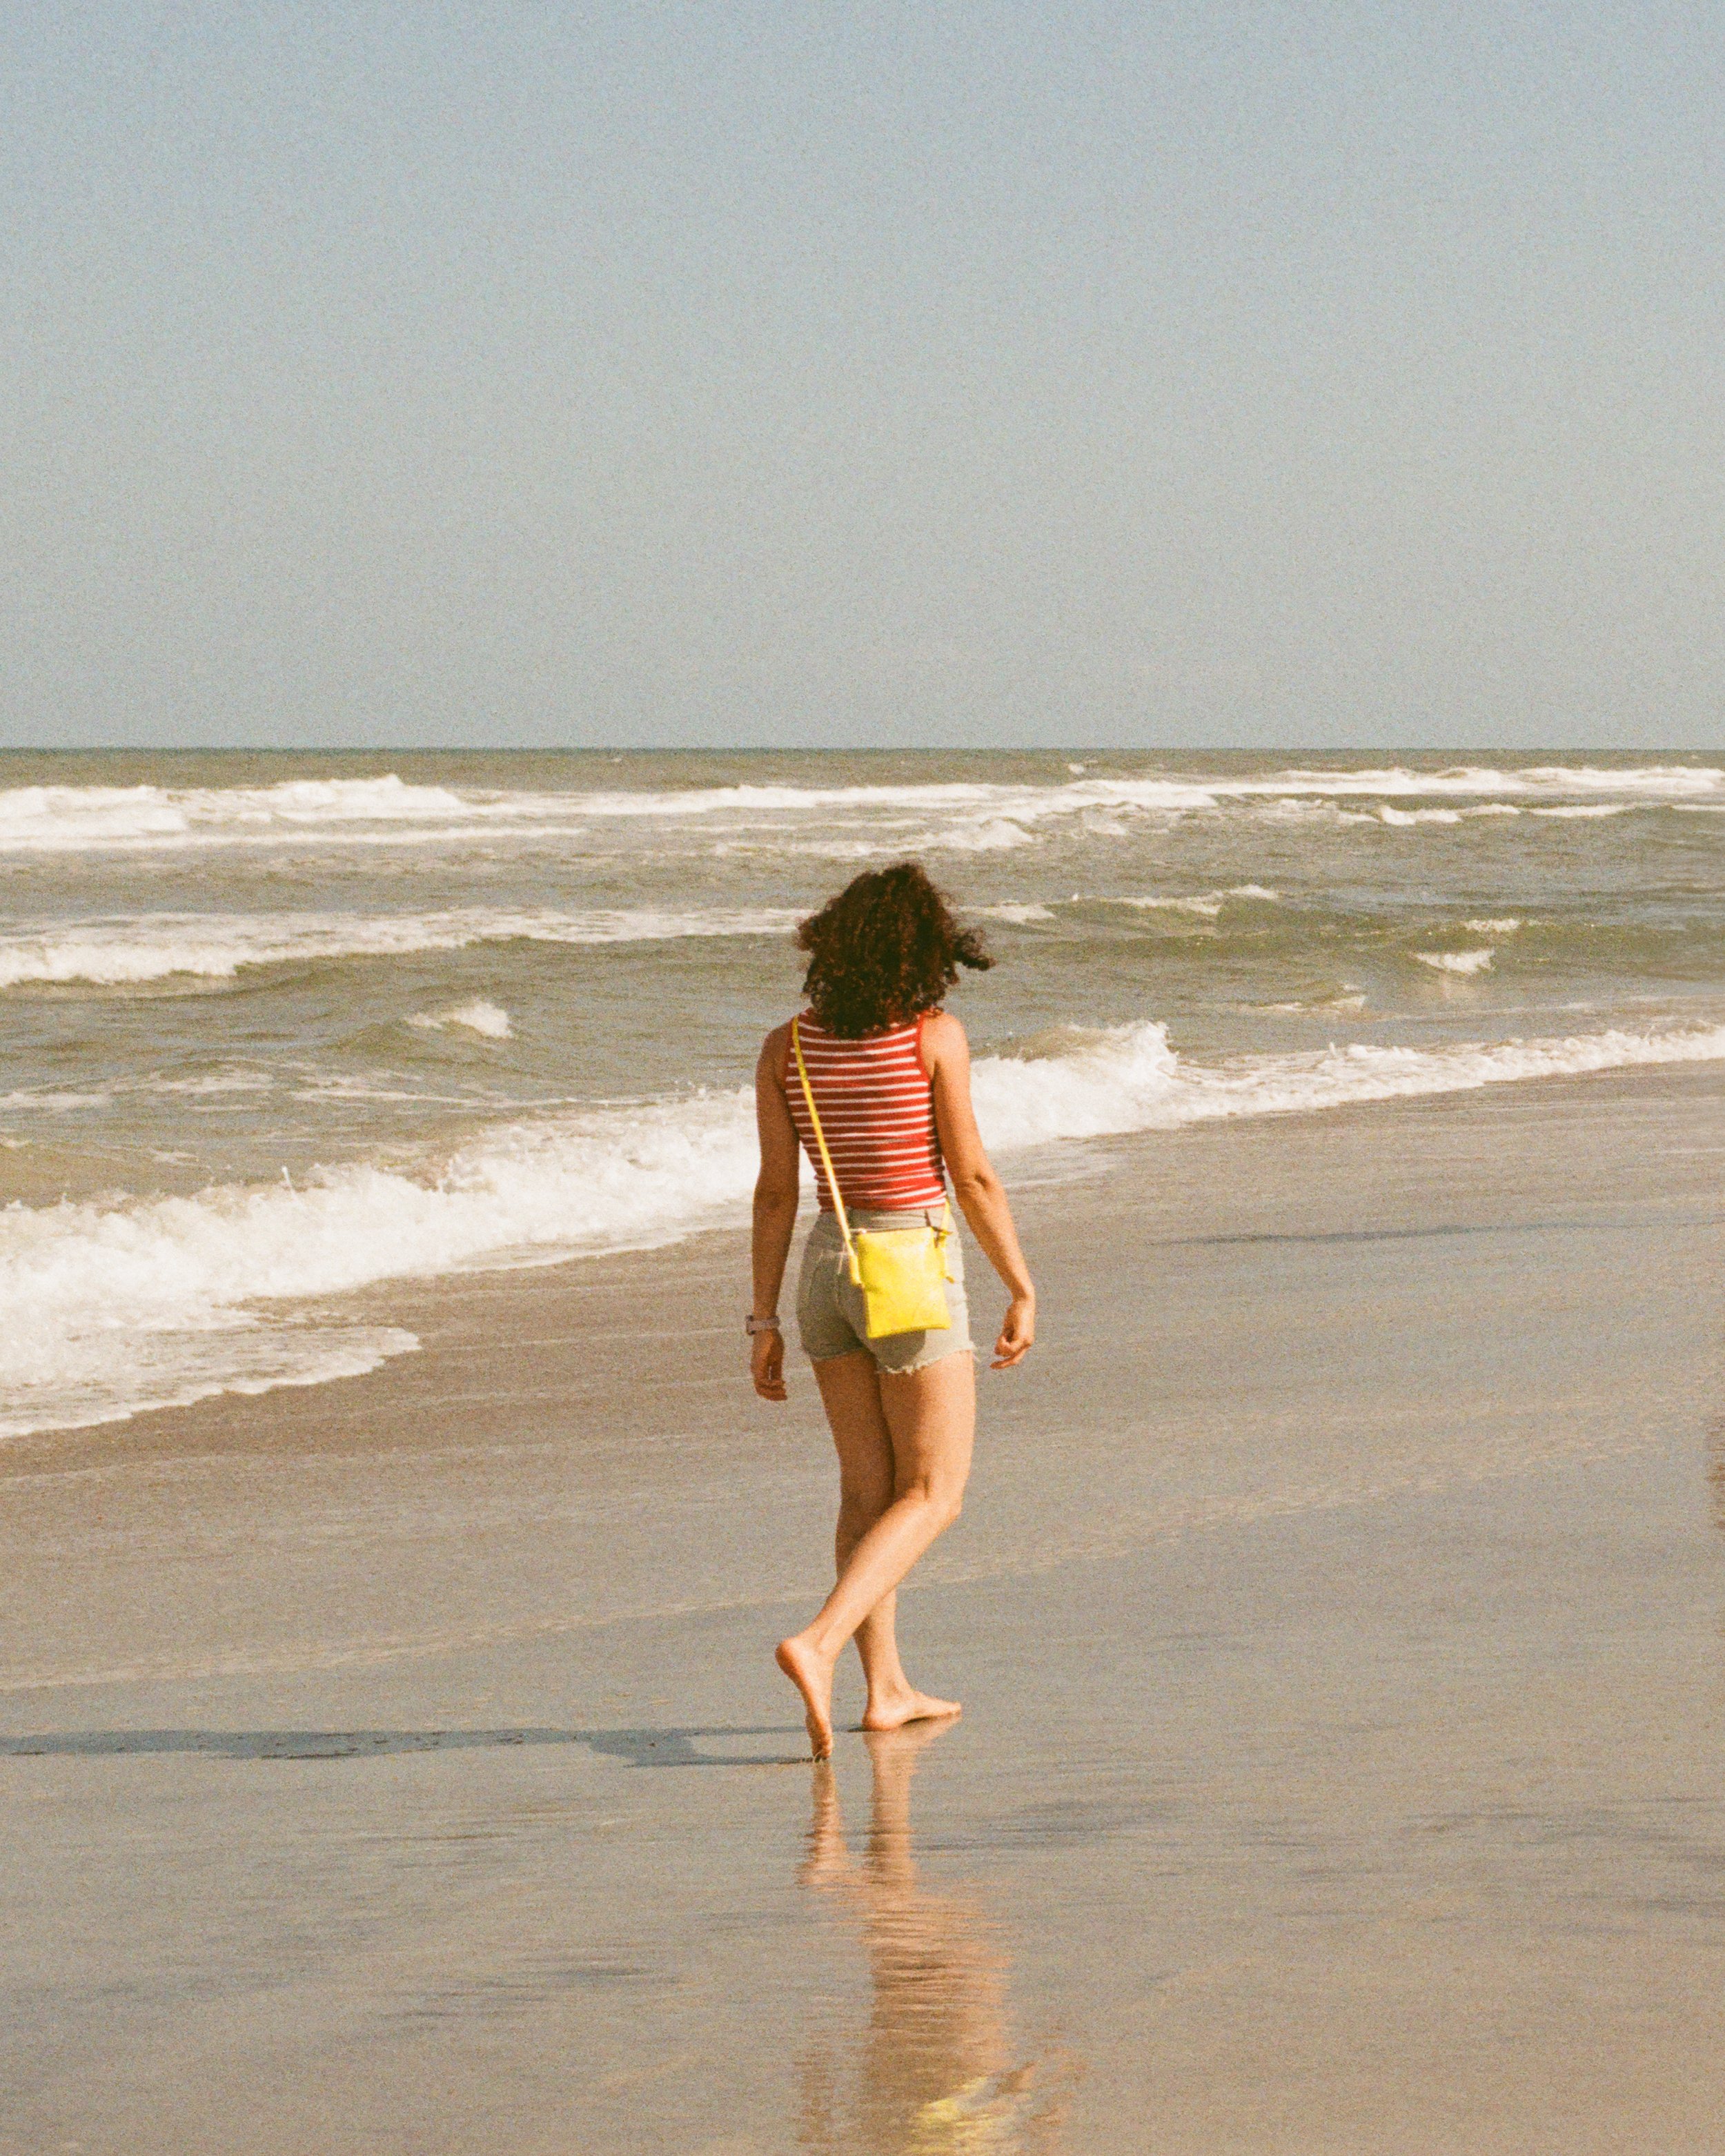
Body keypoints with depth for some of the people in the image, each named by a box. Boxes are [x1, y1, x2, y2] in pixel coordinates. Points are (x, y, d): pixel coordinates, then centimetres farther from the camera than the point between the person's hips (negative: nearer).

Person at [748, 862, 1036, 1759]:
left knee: (870, 1488, 15)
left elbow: (776, 1191, 0)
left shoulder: (786, 1048, -1)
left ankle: (887, 1688, 17)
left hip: (829, 1265, 5)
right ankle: (818, 1645, -18)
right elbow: (973, 1177, -11)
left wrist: (764, 1322, 5)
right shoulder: (935, 1036, -13)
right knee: (933, 1495, 2)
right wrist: (1022, 1291, -2)